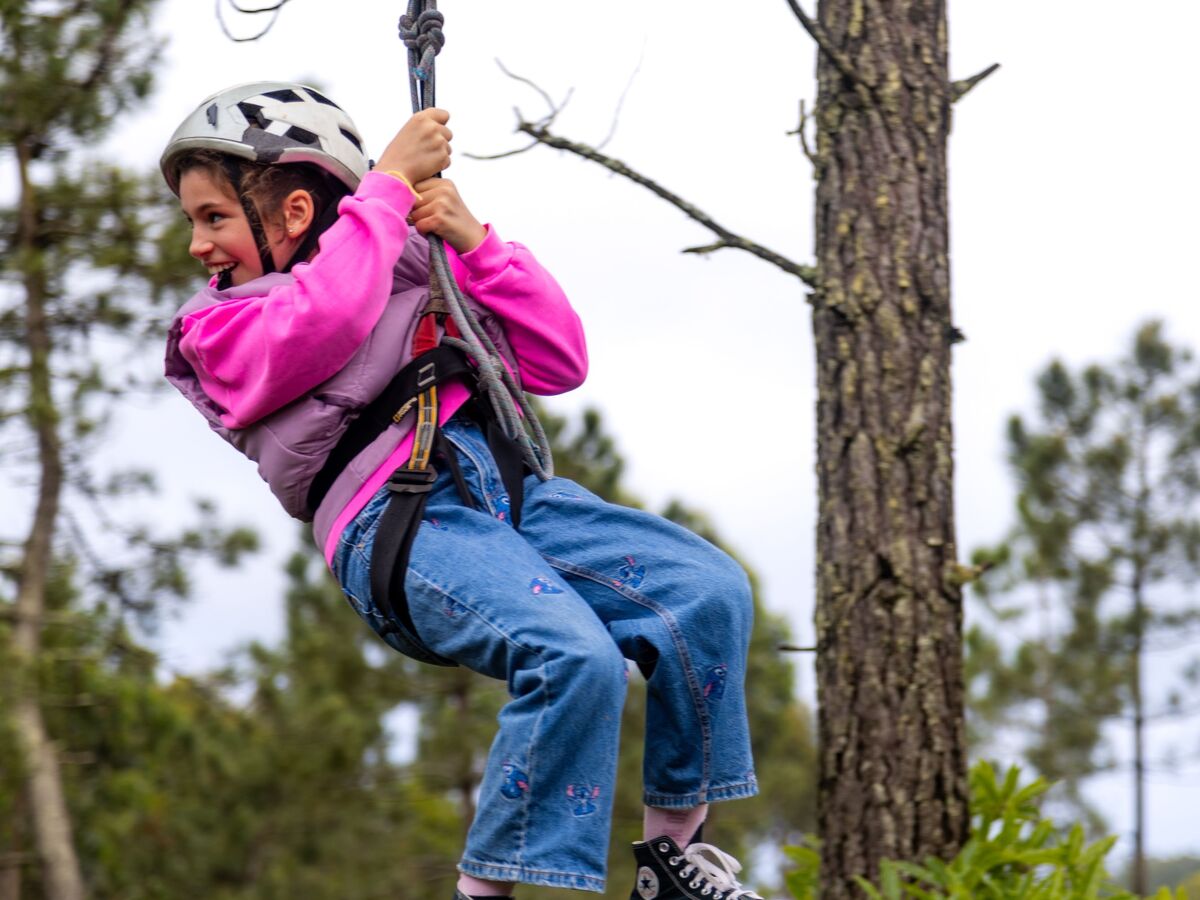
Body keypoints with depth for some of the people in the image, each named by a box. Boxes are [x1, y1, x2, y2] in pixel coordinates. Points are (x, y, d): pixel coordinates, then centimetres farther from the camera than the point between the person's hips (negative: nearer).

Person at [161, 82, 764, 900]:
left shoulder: (419, 267, 25)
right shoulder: (216, 329, 12)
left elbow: (557, 363, 18)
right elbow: (320, 328, -13)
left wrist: (473, 241, 8)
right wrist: (388, 184, -4)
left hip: (509, 489, 5)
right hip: (391, 524, -5)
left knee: (710, 592, -17)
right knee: (574, 657, -32)